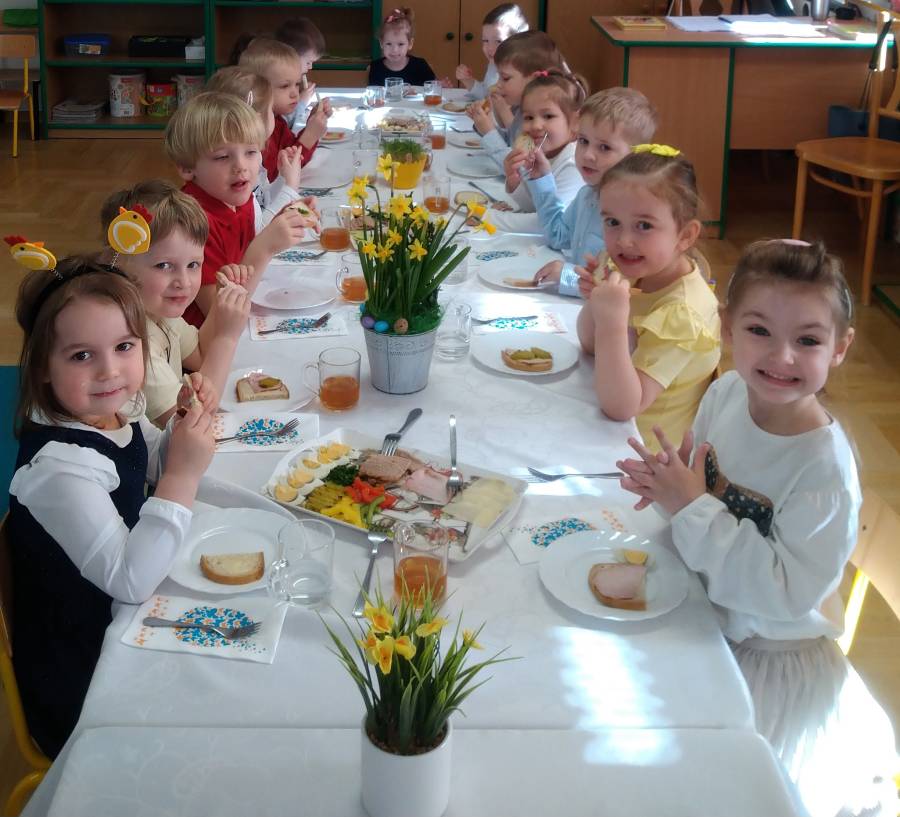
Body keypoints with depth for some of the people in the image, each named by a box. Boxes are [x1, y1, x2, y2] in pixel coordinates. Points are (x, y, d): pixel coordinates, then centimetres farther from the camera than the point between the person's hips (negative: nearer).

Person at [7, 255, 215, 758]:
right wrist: (183, 475, -36)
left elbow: (157, 467, 15)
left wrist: (191, 420, -6)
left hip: (125, 626, 8)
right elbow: (130, 581, -34)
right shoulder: (59, 467, -32)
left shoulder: (114, 414, -6)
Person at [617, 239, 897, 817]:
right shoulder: (726, 392, -11)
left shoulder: (825, 467, -30)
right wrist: (670, 483, -17)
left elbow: (788, 593, -30)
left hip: (769, 652, -6)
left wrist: (693, 508, -30)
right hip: (704, 607, 6)